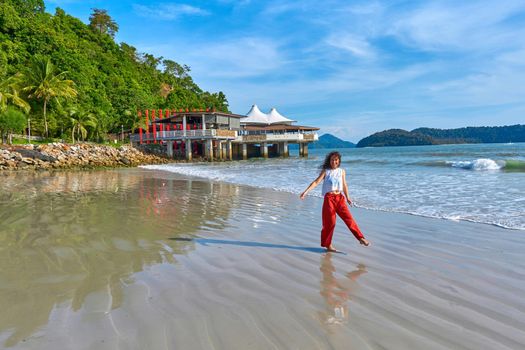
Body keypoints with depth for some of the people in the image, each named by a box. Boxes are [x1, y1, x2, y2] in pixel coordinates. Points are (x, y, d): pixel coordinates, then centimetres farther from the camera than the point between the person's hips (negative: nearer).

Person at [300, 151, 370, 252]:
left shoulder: (342, 171, 9)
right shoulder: (325, 171, 0)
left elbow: (344, 185, 16)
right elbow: (316, 182, -8)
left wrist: (347, 197, 17)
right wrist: (306, 191, -18)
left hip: (340, 198, 3)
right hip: (329, 198, -3)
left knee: (348, 218, -3)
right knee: (330, 222, 1)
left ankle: (361, 238, 5)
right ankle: (328, 244, 13)